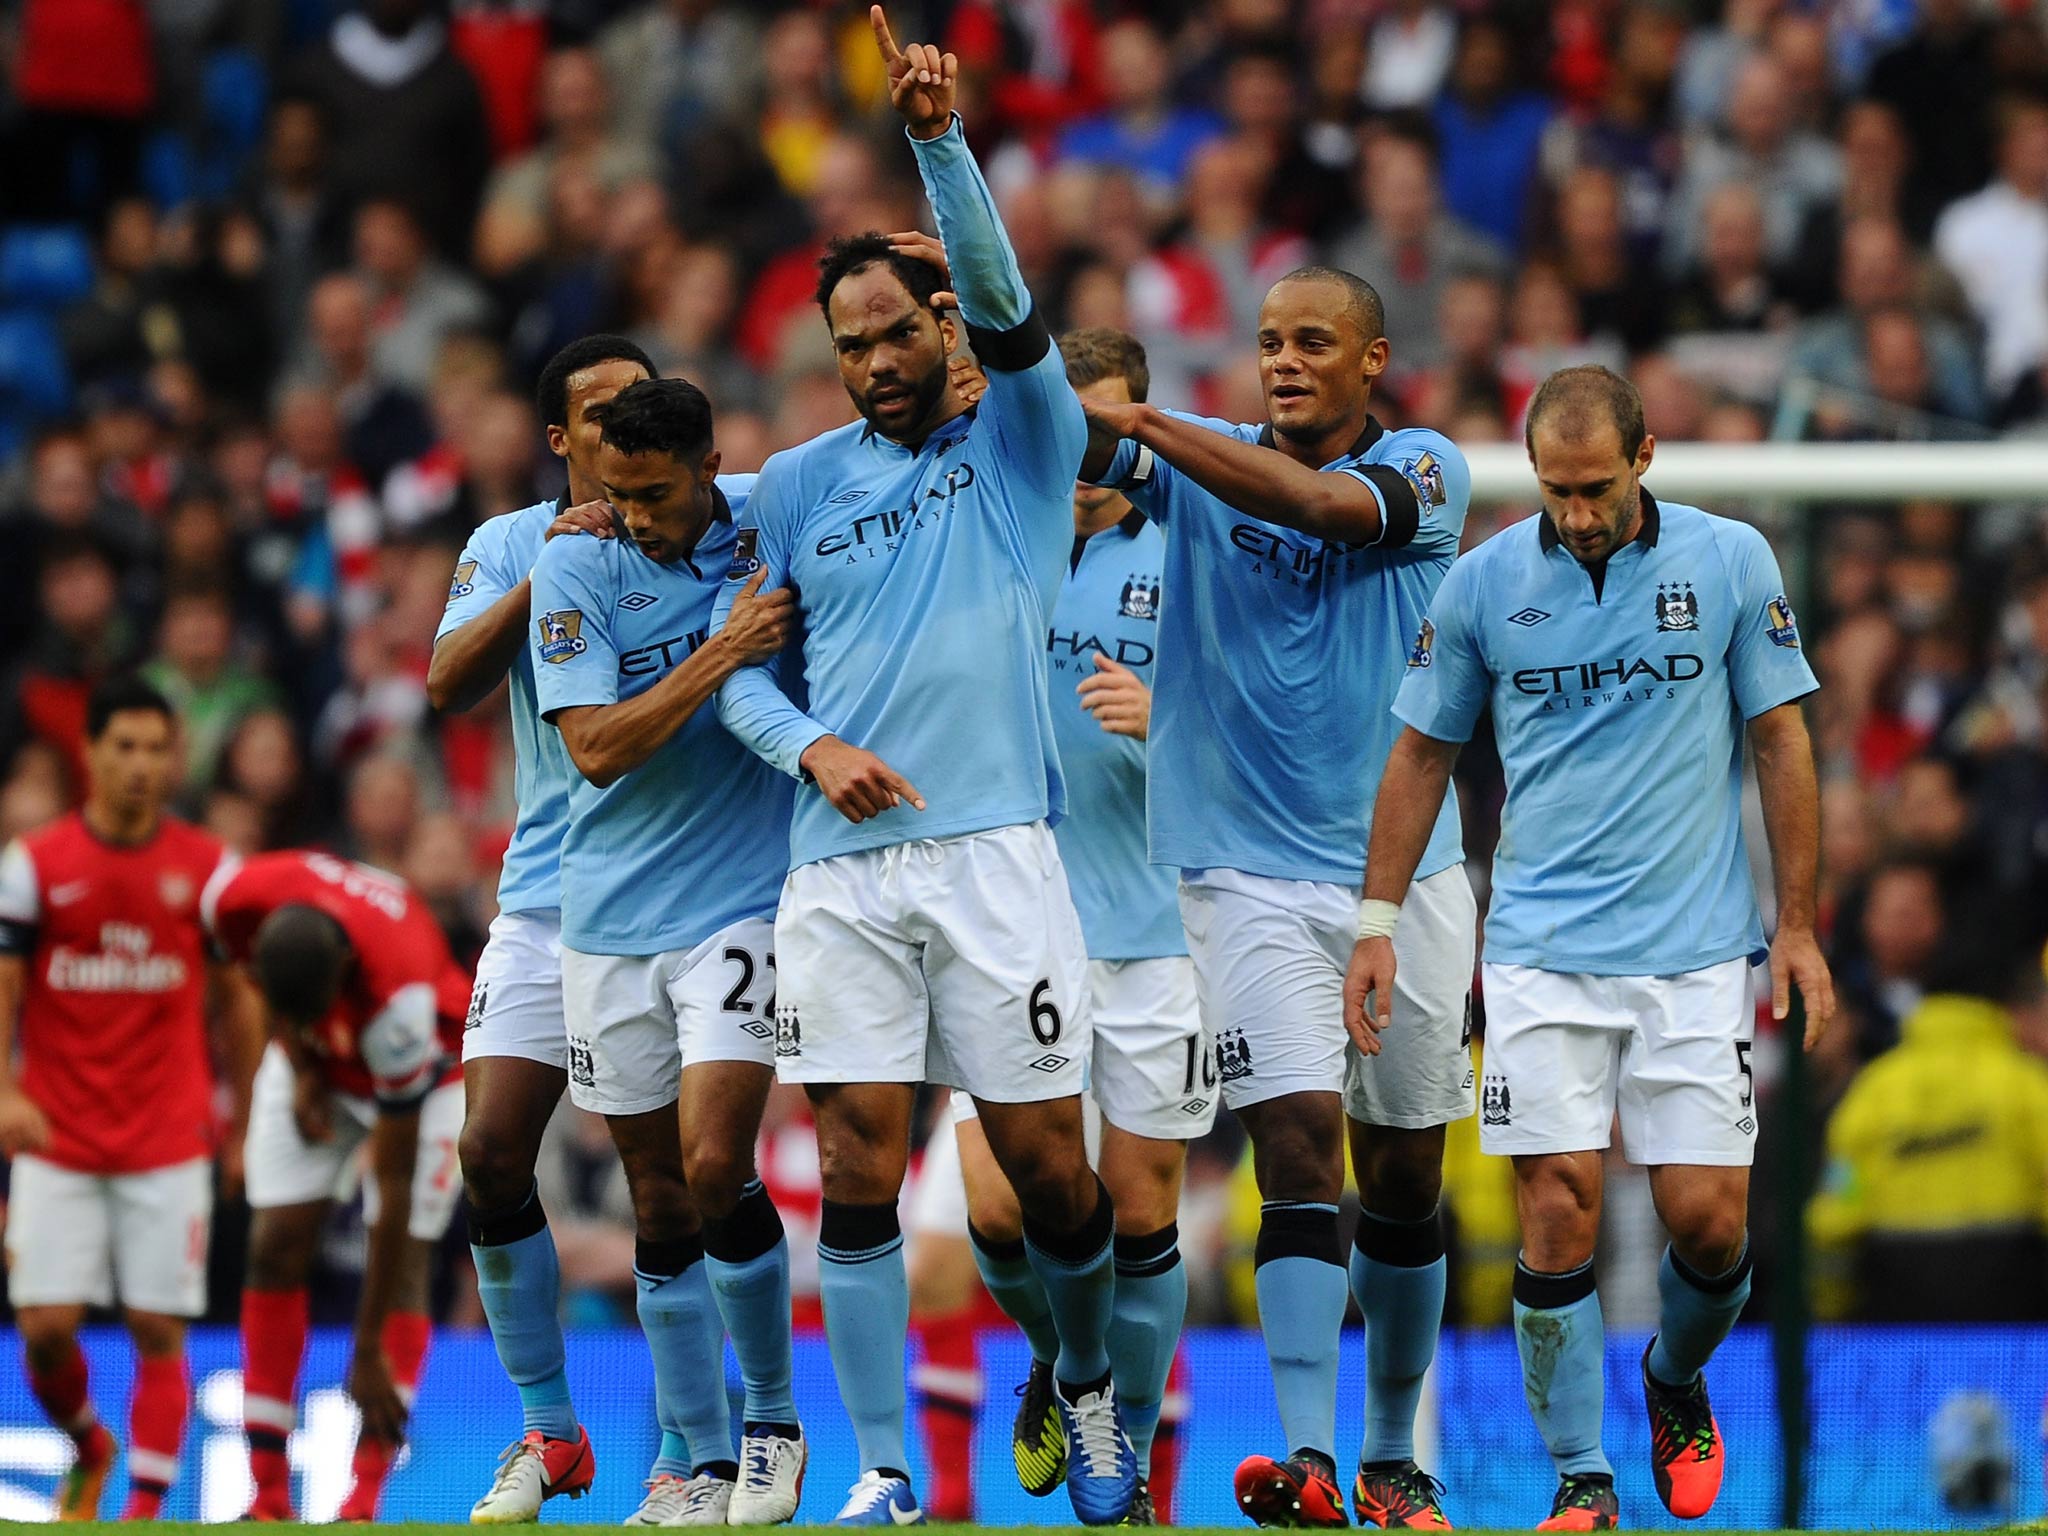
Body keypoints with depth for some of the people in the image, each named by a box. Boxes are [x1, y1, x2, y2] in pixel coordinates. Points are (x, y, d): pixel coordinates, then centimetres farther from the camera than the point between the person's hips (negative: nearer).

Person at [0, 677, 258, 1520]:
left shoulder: (209, 868, 3)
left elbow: (237, 1002, 11)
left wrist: (242, 1119, 10)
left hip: (171, 1141, 0)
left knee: (159, 1330, -5)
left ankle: (144, 1509, -1)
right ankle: (89, 1447, 25)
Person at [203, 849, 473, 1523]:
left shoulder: (399, 993, -43)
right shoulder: (234, 899, -33)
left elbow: (395, 1183, -35)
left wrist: (369, 1352, -32)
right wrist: (301, 1068, -14)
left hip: (426, 1073, -4)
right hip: (315, 1064, 4)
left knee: (402, 1264, -15)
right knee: (276, 1252, -7)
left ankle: (363, 1504, -18)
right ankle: (268, 1499, -6)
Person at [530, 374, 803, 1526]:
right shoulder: (576, 570, -5)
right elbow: (598, 747, -13)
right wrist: (723, 653, -20)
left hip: (743, 900, -2)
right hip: (613, 915, 2)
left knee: (714, 1169, -16)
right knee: (661, 1202, 6)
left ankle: (774, 1419, 4)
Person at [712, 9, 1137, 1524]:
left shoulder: (1020, 442, 5)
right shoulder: (797, 484, 12)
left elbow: (1001, 296, -12)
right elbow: (734, 661, 15)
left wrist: (940, 136, -25)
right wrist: (813, 747, -5)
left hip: (992, 848, -2)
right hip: (841, 870, 2)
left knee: (1051, 1171, 0)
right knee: (859, 1175, -3)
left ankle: (1088, 1377, 28)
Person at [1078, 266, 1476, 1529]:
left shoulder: (1428, 472, -2)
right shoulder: (1200, 460, 3)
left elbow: (1320, 504, -22)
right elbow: (1077, 448, -13)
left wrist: (1144, 419, -28)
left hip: (1409, 877, 1)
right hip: (1250, 874, -1)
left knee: (1406, 1176, 10)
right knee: (1300, 1144, -15)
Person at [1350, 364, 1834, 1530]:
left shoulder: (1731, 562, -1)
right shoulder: (1485, 582, 1)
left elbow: (1783, 743, 4)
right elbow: (1423, 754, 11)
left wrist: (1799, 928, 1)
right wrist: (1378, 922, 7)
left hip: (1697, 949, 0)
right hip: (1543, 949, 0)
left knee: (1709, 1216, -3)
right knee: (1558, 1210, -8)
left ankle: (1677, 1382, 29)